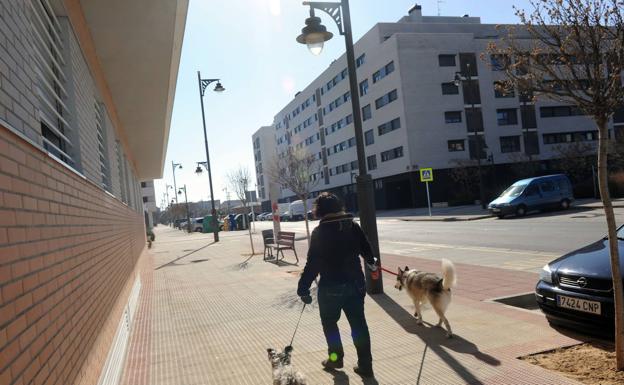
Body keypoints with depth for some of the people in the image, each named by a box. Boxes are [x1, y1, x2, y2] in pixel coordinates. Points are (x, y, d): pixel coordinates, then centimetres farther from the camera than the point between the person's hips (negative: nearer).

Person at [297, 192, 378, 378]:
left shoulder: (319, 232, -14)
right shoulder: (353, 225, -1)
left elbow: (313, 263, -16)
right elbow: (366, 249, 9)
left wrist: (303, 288, -9)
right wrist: (371, 263, 31)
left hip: (330, 287, -4)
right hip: (355, 283, 4)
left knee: (329, 323, 19)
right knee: (358, 324, 13)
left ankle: (336, 358, 29)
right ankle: (365, 365, 18)